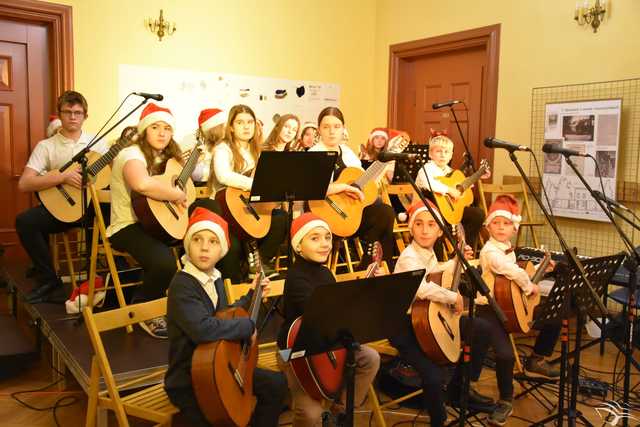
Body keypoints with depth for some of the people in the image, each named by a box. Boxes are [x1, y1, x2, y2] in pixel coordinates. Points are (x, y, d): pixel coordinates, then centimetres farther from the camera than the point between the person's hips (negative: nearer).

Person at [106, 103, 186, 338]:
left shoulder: (165, 158, 13)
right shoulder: (132, 155, -15)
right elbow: (142, 184, -38)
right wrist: (176, 195, -26)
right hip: (129, 227, -8)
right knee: (165, 263, -34)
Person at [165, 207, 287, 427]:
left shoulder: (215, 278, 2)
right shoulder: (182, 285, -24)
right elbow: (202, 328, -40)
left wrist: (252, 296, 12)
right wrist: (247, 326, -27)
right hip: (187, 383, -8)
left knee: (276, 383, 11)